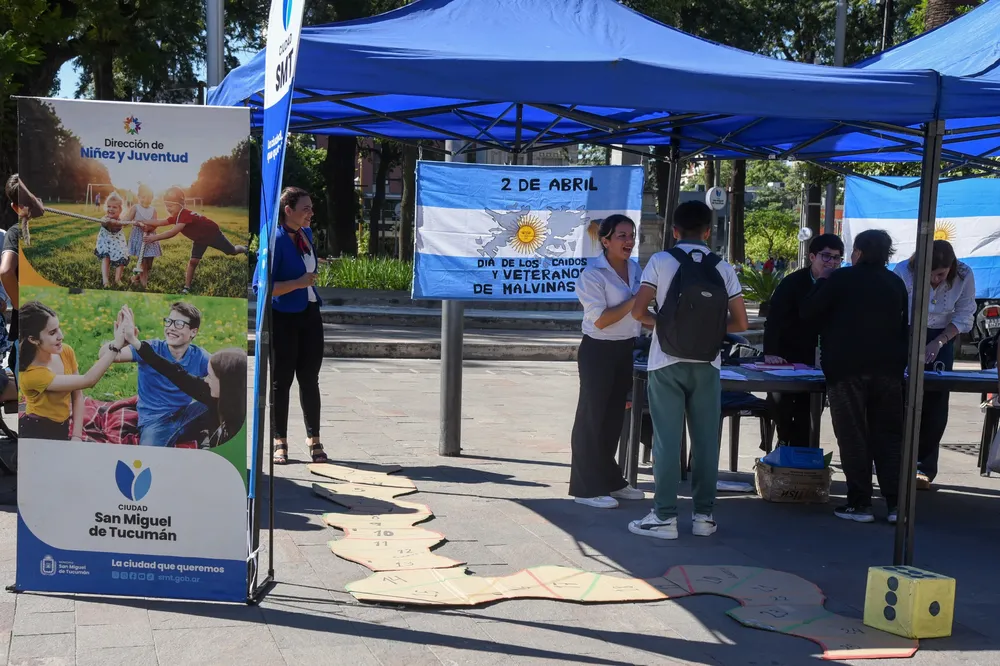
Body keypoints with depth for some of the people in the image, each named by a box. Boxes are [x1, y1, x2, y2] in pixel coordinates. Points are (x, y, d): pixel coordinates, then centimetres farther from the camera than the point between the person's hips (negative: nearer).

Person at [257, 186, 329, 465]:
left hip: (310, 316, 6)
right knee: (282, 381, 3)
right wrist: (298, 283, -24)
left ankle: (314, 440, 16)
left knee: (309, 379, 9)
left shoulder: (306, 234, 8)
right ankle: (280, 442, 13)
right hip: (283, 318, -6)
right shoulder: (276, 240, -15)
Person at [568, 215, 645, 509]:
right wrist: (634, 301, -24)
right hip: (599, 351, -7)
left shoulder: (634, 268, 8)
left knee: (614, 417, 15)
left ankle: (610, 480, 26)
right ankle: (587, 487, 6)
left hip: (625, 350, 8)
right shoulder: (593, 274, -16)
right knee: (592, 418, -1)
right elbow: (600, 320, -22)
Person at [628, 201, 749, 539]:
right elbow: (740, 323, 1)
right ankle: (704, 515, 14)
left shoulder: (660, 262, -4)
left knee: (667, 439, 2)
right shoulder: (723, 269, 3)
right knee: (706, 439, 9)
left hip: (667, 363, -2)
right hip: (706, 365, 2)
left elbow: (638, 312, -8)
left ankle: (664, 517, 4)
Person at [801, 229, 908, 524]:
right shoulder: (896, 283, 11)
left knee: (853, 437, 1)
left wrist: (823, 281, 10)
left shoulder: (841, 279, -5)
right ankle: (895, 502, 5)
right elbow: (904, 327, 19)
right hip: (888, 369, 4)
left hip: (847, 368, -4)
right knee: (888, 436, 8)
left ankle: (860, 503, 0)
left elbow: (807, 311, -3)